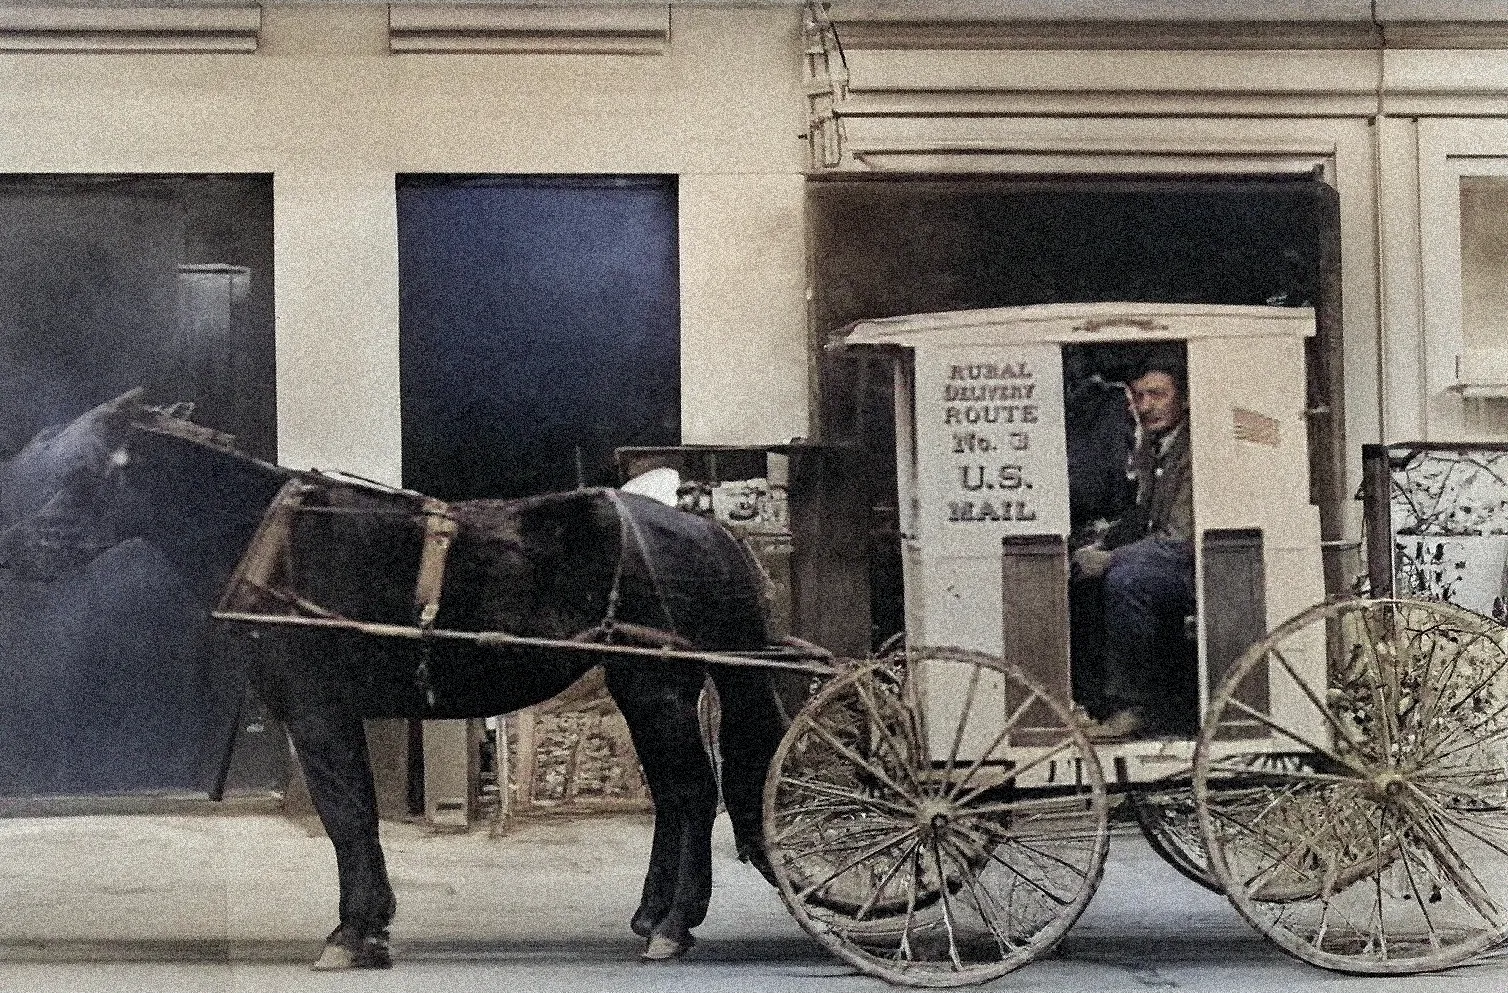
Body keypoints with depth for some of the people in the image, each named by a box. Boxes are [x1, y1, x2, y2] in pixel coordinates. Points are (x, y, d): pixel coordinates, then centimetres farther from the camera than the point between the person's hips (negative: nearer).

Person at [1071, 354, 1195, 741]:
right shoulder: (1150, 446, 12)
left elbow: (1182, 538, -23)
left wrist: (1109, 558, -21)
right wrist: (1101, 546, 5)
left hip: (1199, 566, -9)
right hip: (1164, 558, 9)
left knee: (1125, 578, -32)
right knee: (1079, 570, -5)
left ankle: (1132, 705, -21)